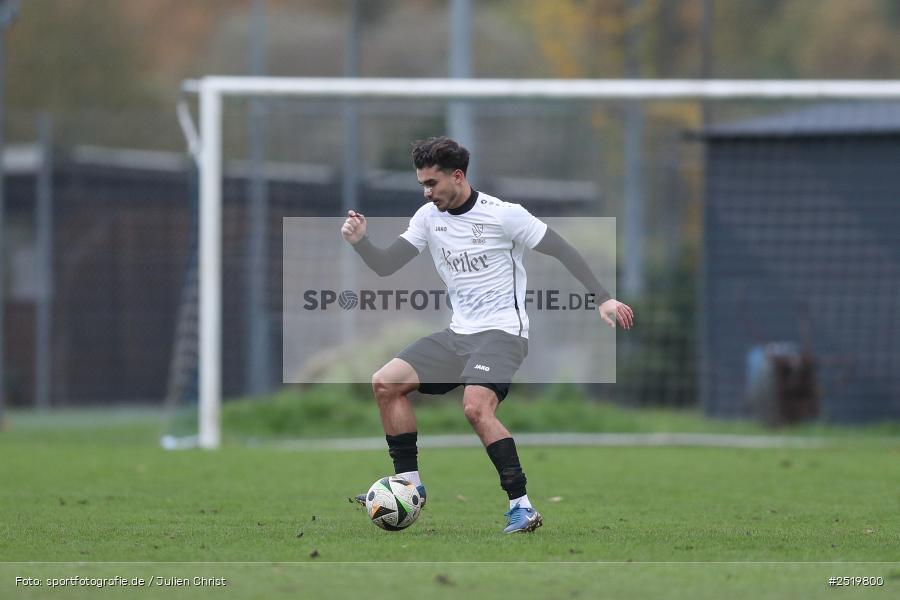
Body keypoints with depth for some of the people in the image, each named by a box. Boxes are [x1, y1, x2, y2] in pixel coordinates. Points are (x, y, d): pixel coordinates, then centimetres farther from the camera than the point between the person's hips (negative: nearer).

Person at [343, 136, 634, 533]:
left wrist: (603, 299, -11)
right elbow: (385, 266, 5)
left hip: (502, 333, -7)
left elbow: (563, 252, -7)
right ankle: (409, 484, 7)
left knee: (476, 407, -30)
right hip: (458, 334, 7)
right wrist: (359, 242, -15)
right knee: (385, 383, -2)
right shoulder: (428, 217, 5)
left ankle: (522, 507, -27)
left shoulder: (503, 215, -13)